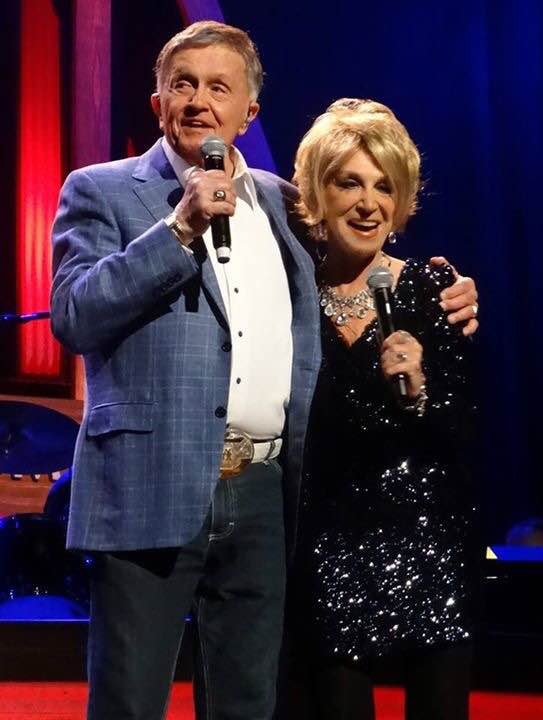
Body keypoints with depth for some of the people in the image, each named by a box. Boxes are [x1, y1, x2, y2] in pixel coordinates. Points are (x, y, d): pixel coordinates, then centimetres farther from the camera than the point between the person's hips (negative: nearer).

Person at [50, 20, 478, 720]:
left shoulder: (280, 201, 15)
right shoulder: (102, 191, 2)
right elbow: (74, 317, -11)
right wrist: (181, 228, -16)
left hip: (264, 497, 4)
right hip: (153, 492, -4)